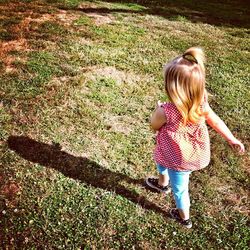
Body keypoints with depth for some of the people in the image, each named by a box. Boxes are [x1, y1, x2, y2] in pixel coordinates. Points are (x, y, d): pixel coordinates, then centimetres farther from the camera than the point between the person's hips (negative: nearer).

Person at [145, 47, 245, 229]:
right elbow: (217, 122, -3)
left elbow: (154, 126, -12)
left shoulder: (167, 111, -34)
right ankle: (163, 183, 62)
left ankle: (184, 218, 48)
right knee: (161, 157, 34)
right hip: (197, 155, 6)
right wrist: (233, 140, 9)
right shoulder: (202, 104, -19)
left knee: (179, 188, 22)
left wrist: (157, 110, 6)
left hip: (178, 159, -6)